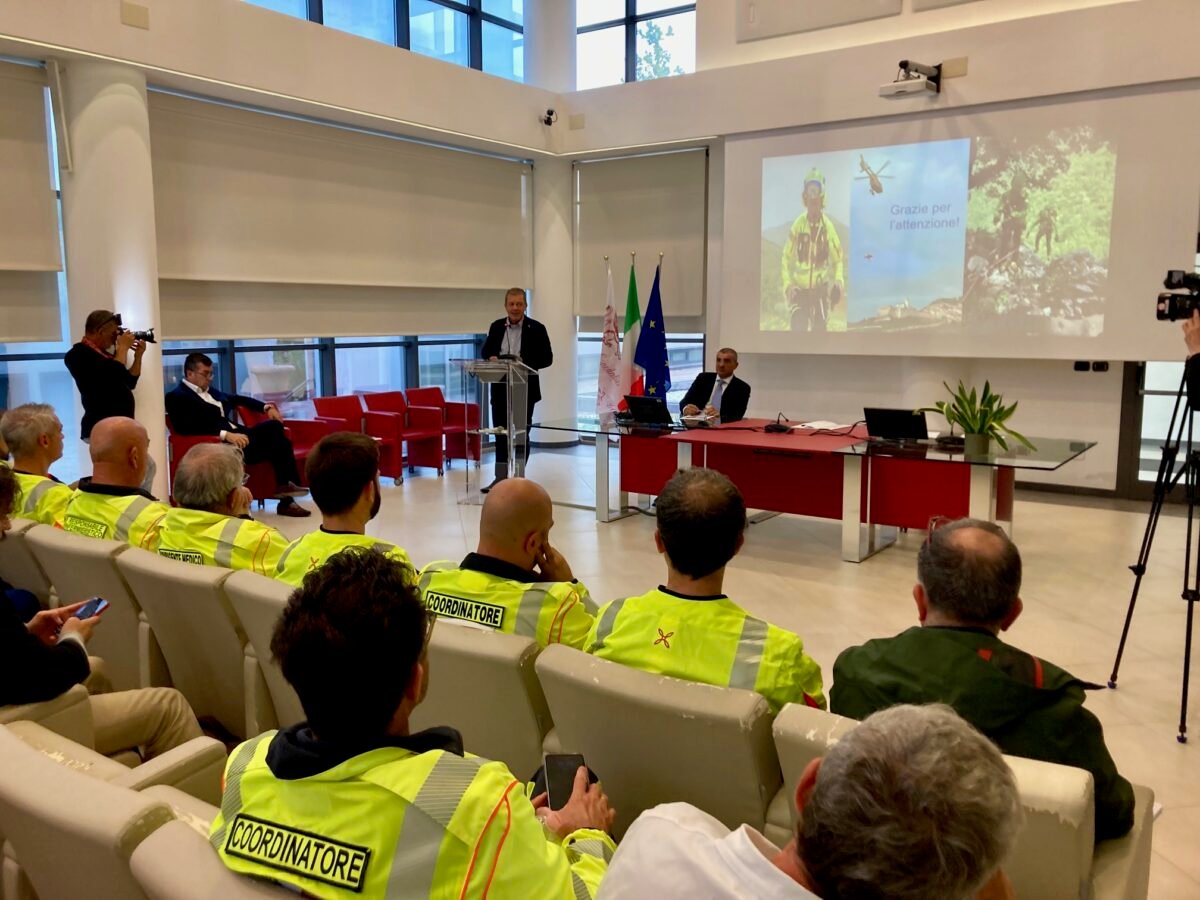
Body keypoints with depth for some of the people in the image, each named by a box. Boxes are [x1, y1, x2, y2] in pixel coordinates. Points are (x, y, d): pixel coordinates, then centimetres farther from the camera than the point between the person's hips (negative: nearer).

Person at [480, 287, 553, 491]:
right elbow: (486, 351, 15)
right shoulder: (496, 327, 9)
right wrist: (491, 358, -9)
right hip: (500, 389, 4)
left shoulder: (536, 328, -3)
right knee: (500, 434, 7)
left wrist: (525, 363, -21)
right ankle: (501, 478, 16)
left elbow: (547, 358, -6)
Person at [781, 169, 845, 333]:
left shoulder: (828, 226, -6)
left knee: (820, 329, -2)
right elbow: (787, 258, 0)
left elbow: (838, 258, 6)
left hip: (820, 288, 1)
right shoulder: (798, 224, -8)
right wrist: (787, 284, -12)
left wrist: (839, 280, -10)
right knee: (798, 328, -16)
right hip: (800, 288, -1)